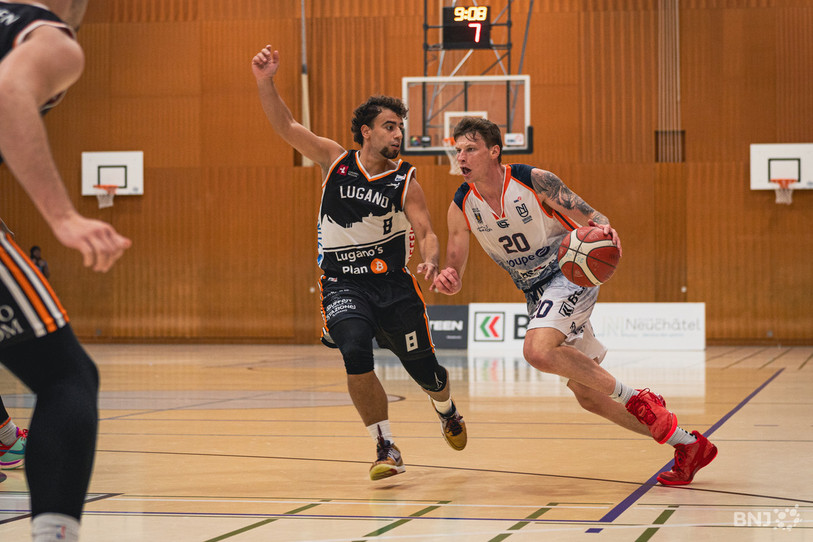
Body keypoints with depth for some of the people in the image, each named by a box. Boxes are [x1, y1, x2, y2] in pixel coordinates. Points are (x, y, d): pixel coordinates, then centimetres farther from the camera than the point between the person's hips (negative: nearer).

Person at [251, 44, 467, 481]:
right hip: (343, 284, 0)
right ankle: (385, 447, -11)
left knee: (424, 369, 4)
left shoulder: (405, 182, -2)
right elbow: (285, 126, -4)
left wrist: (431, 261, -32)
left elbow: (426, 233, -9)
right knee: (355, 353, -26)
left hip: (392, 283, 1)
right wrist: (265, 83, -19)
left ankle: (446, 410, 43)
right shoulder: (335, 160, 1)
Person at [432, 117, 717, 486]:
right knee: (587, 395, 6)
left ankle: (635, 398, -15)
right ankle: (689, 446, 19)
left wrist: (603, 228, -37)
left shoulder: (534, 181, -17)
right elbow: (454, 267, 0)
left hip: (571, 274, -6)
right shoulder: (461, 207, -5)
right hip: (535, 292, 6)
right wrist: (447, 281, -24)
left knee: (538, 351, -33)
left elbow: (590, 217, -13)